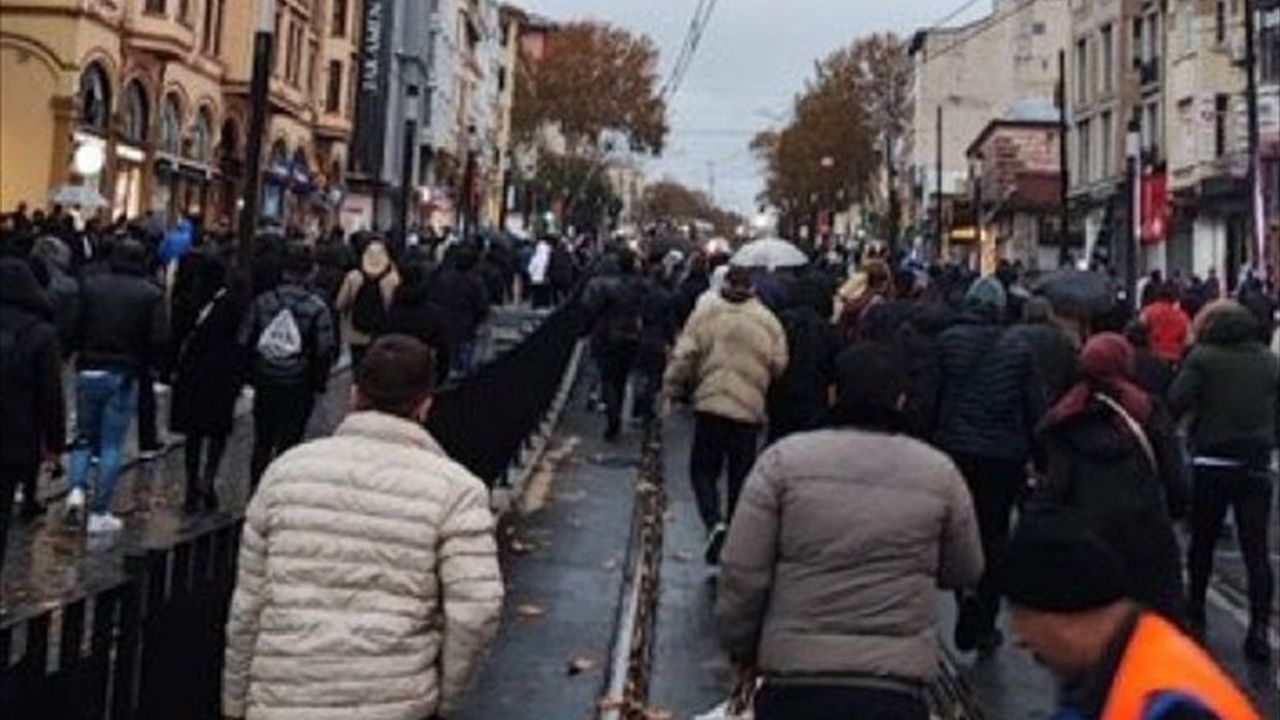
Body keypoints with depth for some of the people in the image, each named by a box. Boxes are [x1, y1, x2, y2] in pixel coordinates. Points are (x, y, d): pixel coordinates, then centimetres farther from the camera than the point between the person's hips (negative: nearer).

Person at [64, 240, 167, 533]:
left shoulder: (90, 286, 1)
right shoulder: (151, 294, -5)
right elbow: (160, 340, -10)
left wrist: (85, 353, 12)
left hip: (88, 372, 2)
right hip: (125, 376, -2)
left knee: (84, 437, 18)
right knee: (112, 446, 4)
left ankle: (76, 488, -4)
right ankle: (100, 513, 6)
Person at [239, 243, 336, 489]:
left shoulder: (261, 302, -3)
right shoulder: (316, 307, -11)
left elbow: (244, 342, -2)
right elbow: (324, 350, -12)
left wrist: (252, 375, 11)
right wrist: (318, 382, 3)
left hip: (264, 385, 3)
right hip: (298, 387, -3)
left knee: (261, 445, 17)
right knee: (287, 445, 5)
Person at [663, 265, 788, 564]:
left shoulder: (705, 315, -2)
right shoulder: (769, 321, 3)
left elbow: (683, 357, -6)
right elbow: (780, 367, 3)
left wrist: (672, 390, 6)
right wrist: (774, 404, 18)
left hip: (710, 405, -1)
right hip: (750, 409, 2)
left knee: (703, 469, 8)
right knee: (741, 476, 12)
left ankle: (714, 522, -14)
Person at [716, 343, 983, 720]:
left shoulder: (783, 459, -3)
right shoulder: (940, 472, 2)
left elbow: (741, 574, -3)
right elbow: (965, 573, 14)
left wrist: (741, 647, 12)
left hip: (795, 679, 0)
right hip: (896, 686, 1)